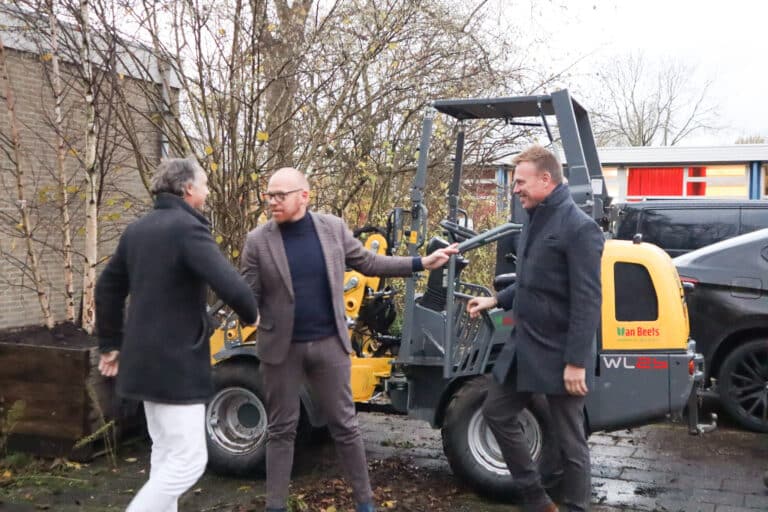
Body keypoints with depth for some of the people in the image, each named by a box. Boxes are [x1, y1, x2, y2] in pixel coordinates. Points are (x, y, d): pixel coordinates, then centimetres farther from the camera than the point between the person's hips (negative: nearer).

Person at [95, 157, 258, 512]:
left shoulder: (137, 229, 11)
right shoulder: (188, 228, -16)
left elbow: (107, 288, 18)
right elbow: (231, 285, -25)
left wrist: (111, 344, 25)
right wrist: (251, 315, -4)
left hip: (146, 357, 9)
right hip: (175, 361, -9)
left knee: (165, 452, 19)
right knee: (188, 459, -3)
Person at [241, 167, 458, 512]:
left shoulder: (333, 228, -2)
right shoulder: (258, 241, -7)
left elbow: (367, 262, 7)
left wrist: (422, 263, 5)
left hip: (329, 343, 1)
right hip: (281, 347, -1)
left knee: (344, 425, 10)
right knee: (280, 429, 10)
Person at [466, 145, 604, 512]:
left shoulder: (578, 227, -18)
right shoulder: (534, 220, 11)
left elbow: (587, 302, -21)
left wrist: (577, 361, -23)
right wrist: (497, 300, 14)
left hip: (558, 354, -9)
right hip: (524, 345, 10)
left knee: (569, 440, 4)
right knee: (496, 413, 16)